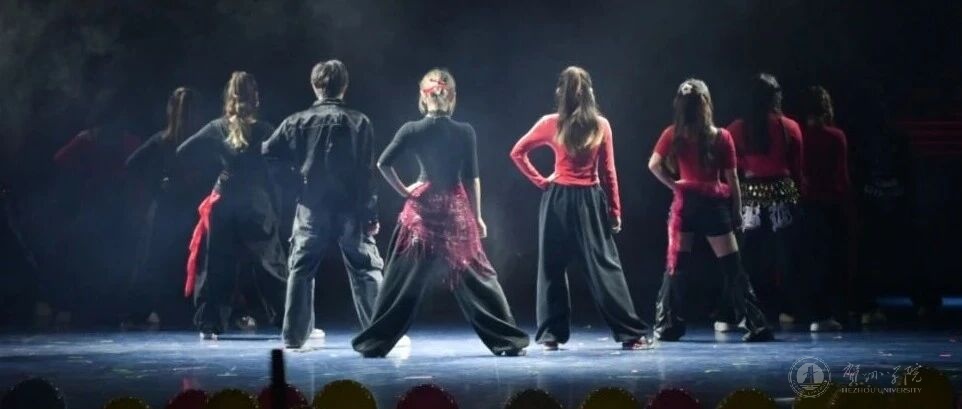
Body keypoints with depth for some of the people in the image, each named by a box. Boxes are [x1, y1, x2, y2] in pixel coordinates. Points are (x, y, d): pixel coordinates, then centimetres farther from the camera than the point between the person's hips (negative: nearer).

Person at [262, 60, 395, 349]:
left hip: (312, 208, 1)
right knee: (367, 269, 5)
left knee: (301, 270, 12)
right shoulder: (359, 122, -4)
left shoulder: (298, 121, 0)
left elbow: (267, 155, 6)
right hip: (350, 209, -1)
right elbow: (367, 174, -5)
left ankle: (295, 336, 11)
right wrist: (370, 214, -1)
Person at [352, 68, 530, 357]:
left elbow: (383, 164, -9)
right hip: (457, 211, 0)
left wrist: (403, 190, 3)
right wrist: (477, 217, 8)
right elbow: (472, 179, 0)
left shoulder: (413, 130, -5)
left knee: (403, 280, 6)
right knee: (475, 277, 7)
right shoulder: (465, 132, -4)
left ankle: (375, 342, 9)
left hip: (423, 209, 0)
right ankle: (508, 340, 7)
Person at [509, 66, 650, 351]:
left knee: (552, 267, 9)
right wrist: (616, 211, 5)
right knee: (604, 265, 2)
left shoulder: (551, 124, -1)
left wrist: (540, 181, 5)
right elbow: (608, 173, 1)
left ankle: (550, 335, 7)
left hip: (557, 200, 0)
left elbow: (517, 153, 0)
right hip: (591, 201, 0)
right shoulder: (601, 126, -1)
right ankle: (630, 333, 0)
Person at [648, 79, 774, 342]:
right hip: (714, 205, -1)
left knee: (676, 268, 8)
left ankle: (666, 327, 8)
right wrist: (737, 212, 4)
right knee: (733, 269, 2)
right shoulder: (722, 137, -7)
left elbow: (654, 165, -9)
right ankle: (756, 326, -1)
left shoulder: (673, 136, -2)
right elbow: (732, 179, -4)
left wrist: (673, 184, 3)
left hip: (685, 204, 2)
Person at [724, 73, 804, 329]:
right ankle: (787, 310, 10)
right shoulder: (790, 127, -3)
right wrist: (799, 191, 14)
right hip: (783, 193, -1)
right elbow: (798, 168, 3)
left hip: (751, 194, 1)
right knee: (785, 253, 8)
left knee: (748, 257, 5)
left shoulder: (737, 129, -2)